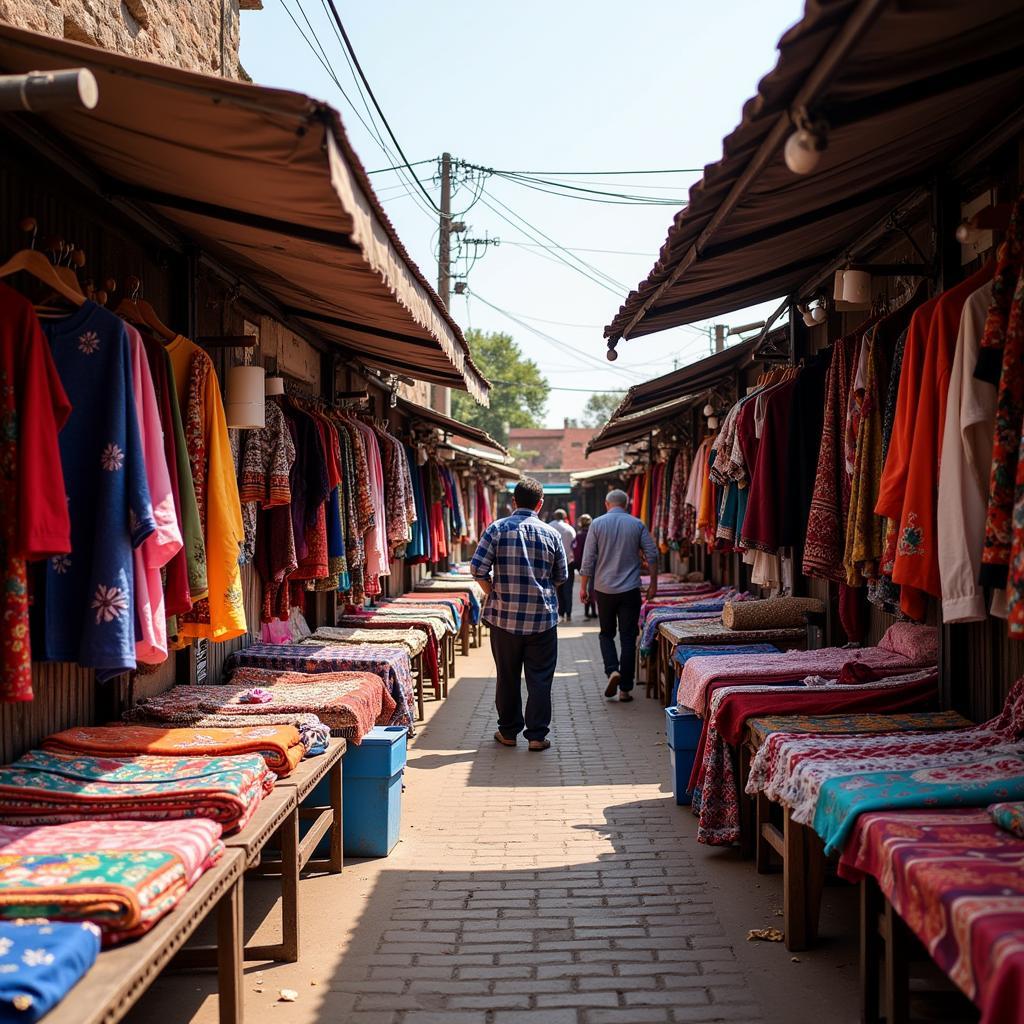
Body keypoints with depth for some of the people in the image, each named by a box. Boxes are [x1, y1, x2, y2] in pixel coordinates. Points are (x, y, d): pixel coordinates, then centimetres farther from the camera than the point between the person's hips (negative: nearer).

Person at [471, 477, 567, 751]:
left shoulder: (497, 529, -4)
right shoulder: (551, 534, 0)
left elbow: (478, 569, -9)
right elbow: (561, 577, 8)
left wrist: (494, 594, 5)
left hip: (504, 616, 0)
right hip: (542, 617, 0)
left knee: (507, 676, 12)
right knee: (540, 678, 7)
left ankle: (508, 732, 21)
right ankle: (537, 735, 8)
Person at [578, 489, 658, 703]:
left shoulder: (597, 524, -2)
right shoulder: (637, 524, 2)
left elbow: (588, 559, -3)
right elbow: (652, 555, 0)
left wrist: (583, 586, 4)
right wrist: (653, 583, 8)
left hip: (604, 589, 0)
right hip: (630, 589, 0)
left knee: (607, 633, 16)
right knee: (628, 638, 5)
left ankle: (612, 670, -7)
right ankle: (625, 689, 5)